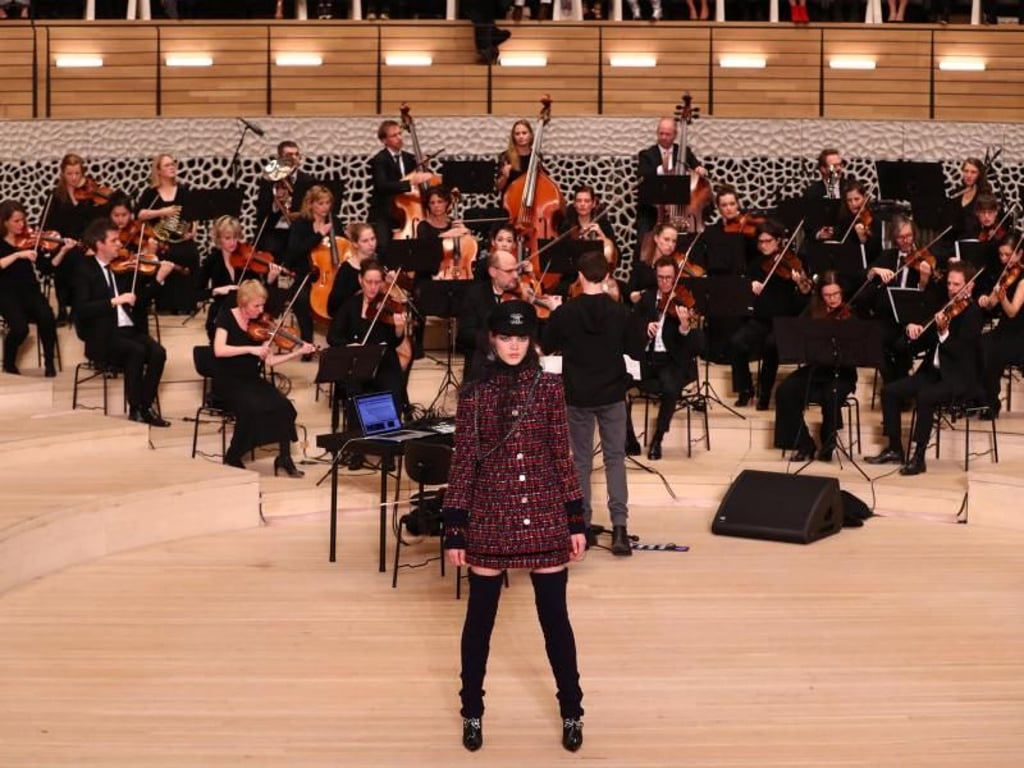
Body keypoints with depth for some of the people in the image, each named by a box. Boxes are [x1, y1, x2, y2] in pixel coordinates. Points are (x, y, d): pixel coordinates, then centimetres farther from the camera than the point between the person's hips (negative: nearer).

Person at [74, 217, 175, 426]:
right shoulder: (85, 270, -3)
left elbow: (137, 296, 18)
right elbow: (82, 309, -15)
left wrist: (159, 279, 5)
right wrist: (114, 301, -23)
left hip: (128, 329, 5)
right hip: (102, 336, -5)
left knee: (157, 352, -22)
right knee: (137, 351, -31)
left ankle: (146, 406, -13)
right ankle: (135, 407, -19)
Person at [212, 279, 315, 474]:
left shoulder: (260, 324, 5)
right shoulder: (226, 317, -8)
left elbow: (269, 360, 0)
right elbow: (219, 350, -23)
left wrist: (298, 352, -11)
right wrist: (250, 349, -29)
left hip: (252, 379, 5)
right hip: (228, 380, -5)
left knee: (283, 406, -22)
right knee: (252, 408, -33)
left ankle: (284, 458, -8)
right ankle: (233, 457, -12)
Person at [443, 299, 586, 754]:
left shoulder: (549, 388, 0)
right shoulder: (474, 394, -3)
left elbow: (562, 457, 4)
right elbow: (463, 463, -2)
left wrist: (576, 521, 3)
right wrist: (454, 531, -4)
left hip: (544, 515, 1)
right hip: (490, 517, 0)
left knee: (554, 617, 7)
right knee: (479, 618, 10)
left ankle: (571, 713, 22)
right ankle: (472, 713, 26)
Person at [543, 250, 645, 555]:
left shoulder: (565, 313, -10)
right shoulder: (620, 312, -9)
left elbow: (547, 348, 3)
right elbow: (637, 352, -1)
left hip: (577, 395, 0)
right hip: (612, 394, 0)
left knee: (581, 460, 11)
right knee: (615, 458, 6)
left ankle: (583, 525, 14)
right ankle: (619, 526, -6)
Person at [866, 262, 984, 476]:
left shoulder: (973, 313, -12)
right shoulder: (944, 308, 12)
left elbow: (960, 352, -22)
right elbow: (924, 344, 15)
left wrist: (943, 331, -37)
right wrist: (913, 331, -6)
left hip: (959, 378, -8)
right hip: (933, 371, 8)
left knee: (925, 396, -34)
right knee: (890, 391, -5)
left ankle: (919, 456, -23)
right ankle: (894, 450, 4)